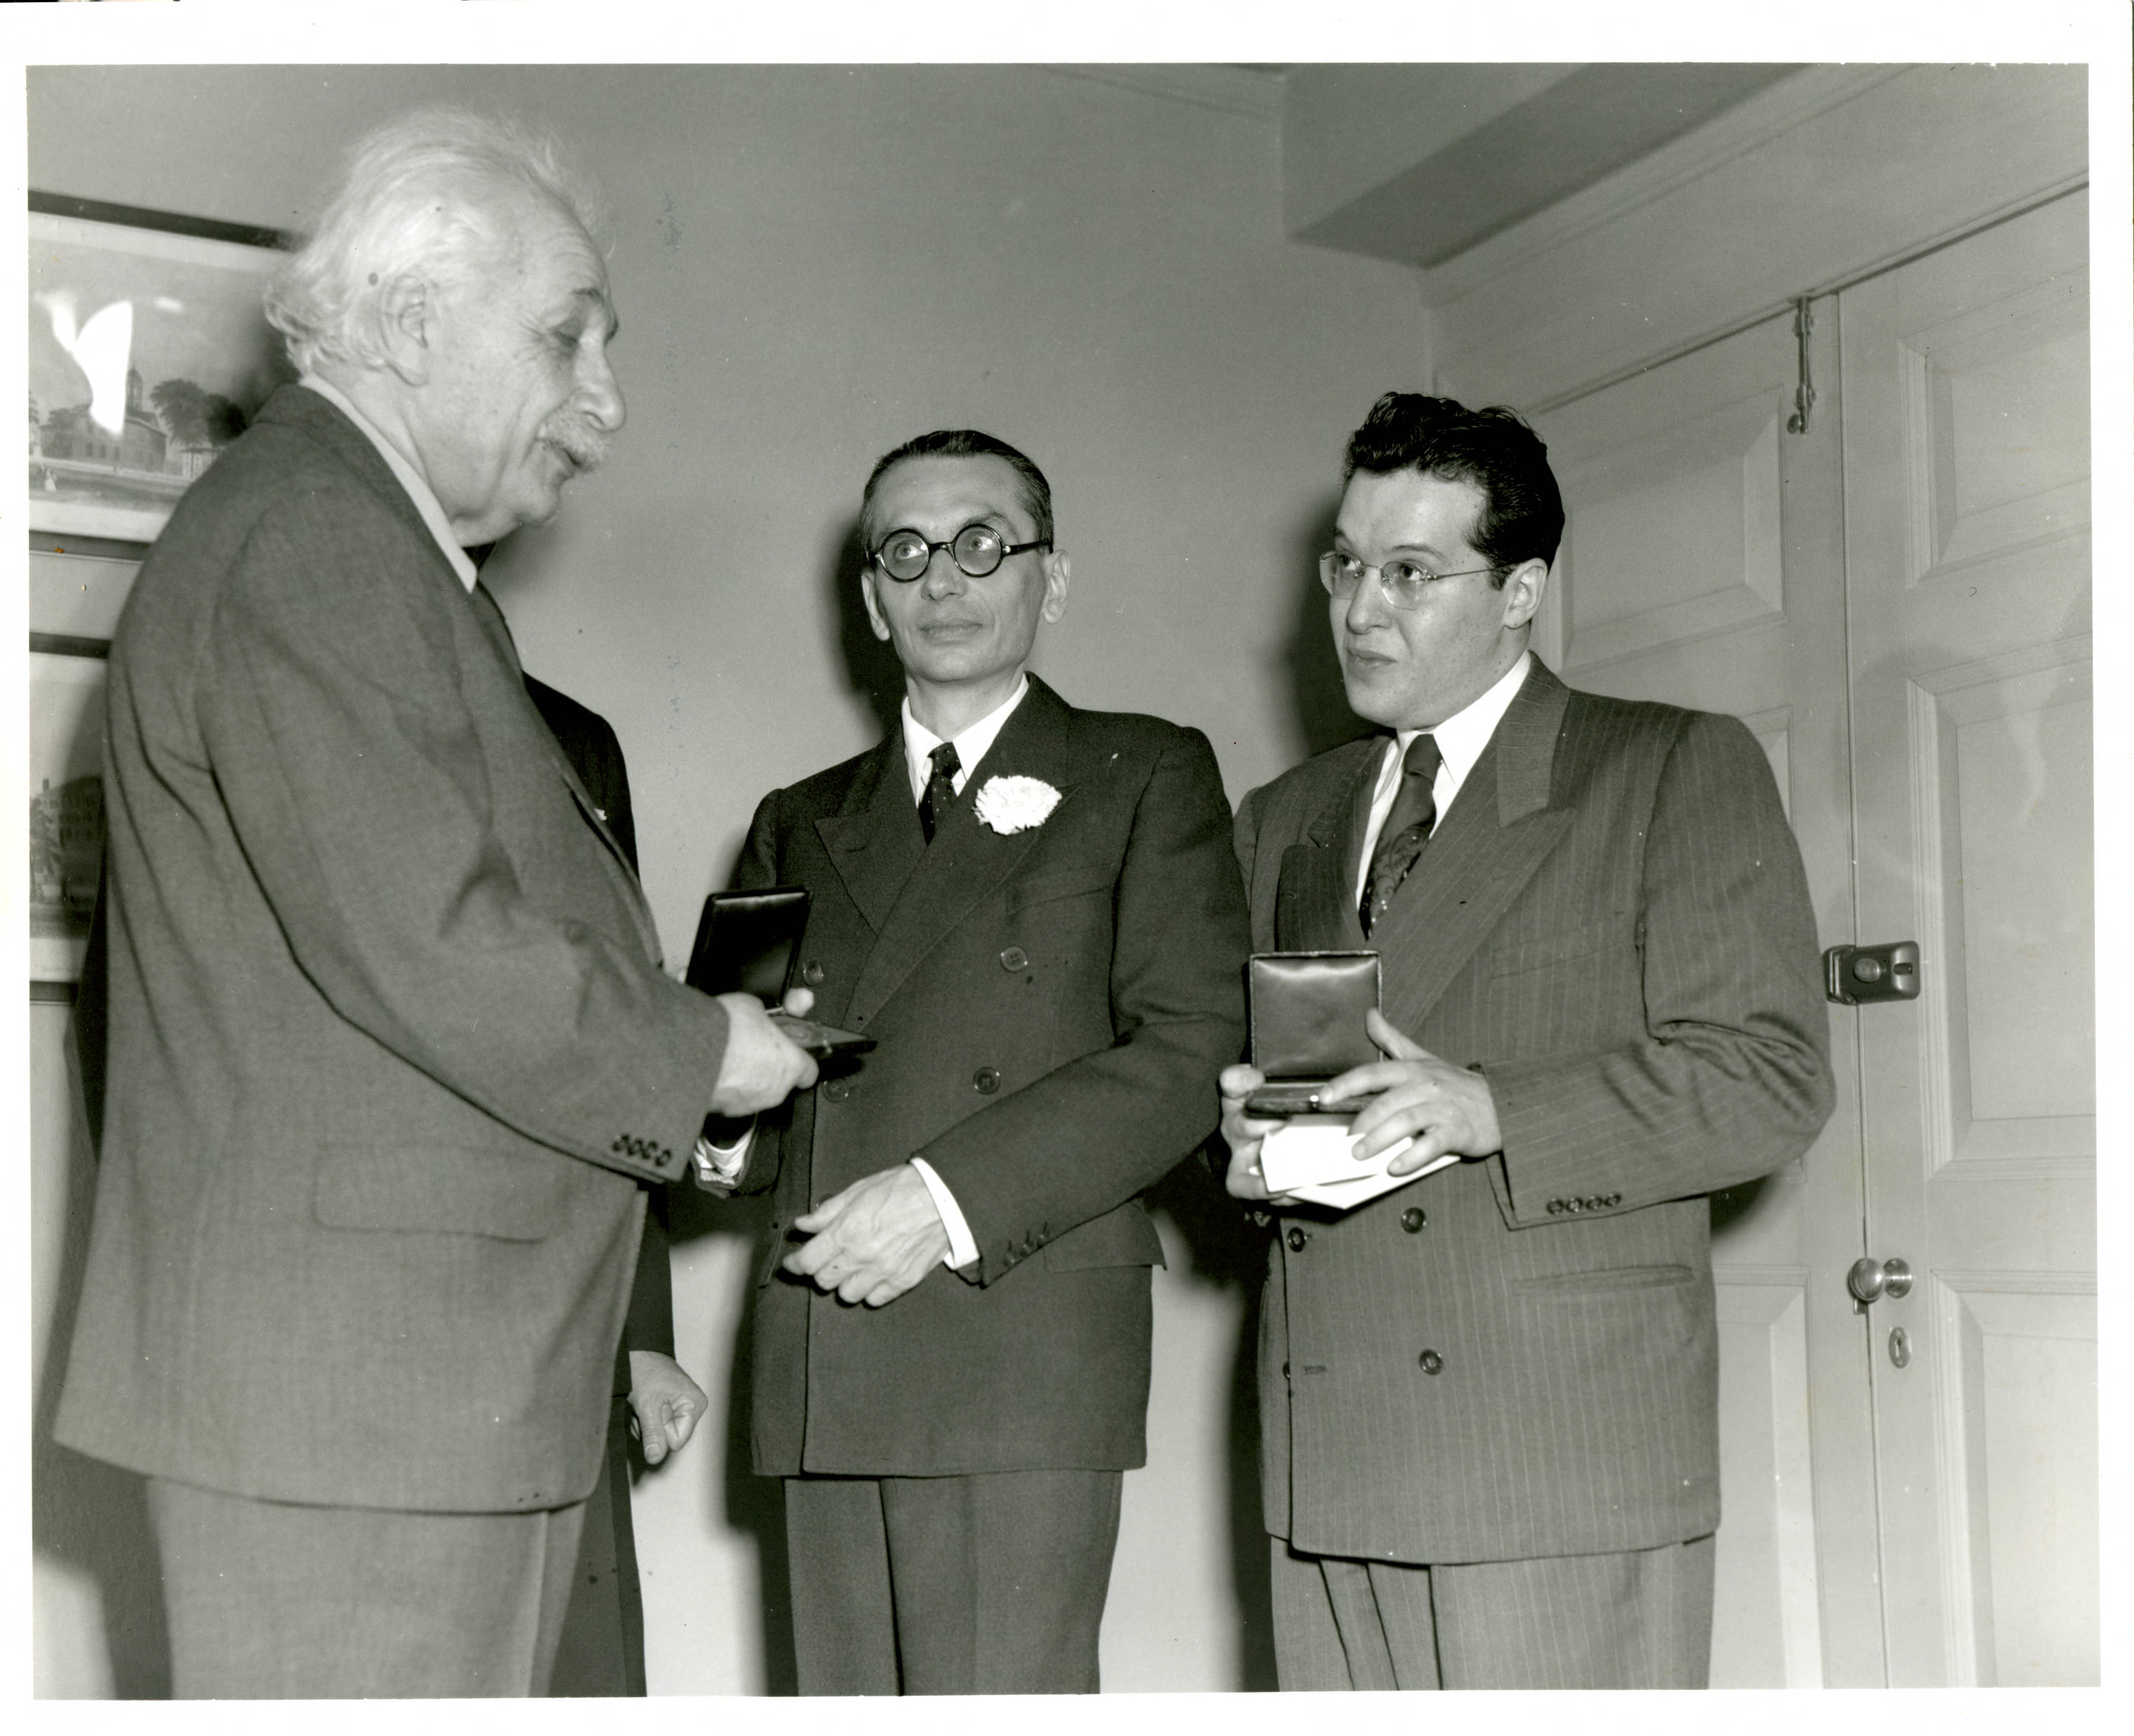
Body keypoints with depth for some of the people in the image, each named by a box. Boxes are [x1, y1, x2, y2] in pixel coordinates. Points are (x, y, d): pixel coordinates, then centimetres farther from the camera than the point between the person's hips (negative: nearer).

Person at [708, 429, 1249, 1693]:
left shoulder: (1146, 776, 9)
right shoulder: (802, 824, 23)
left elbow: (1194, 1049, -4)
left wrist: (952, 1195, -14)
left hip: (1025, 1342, -4)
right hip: (821, 1365, 5)